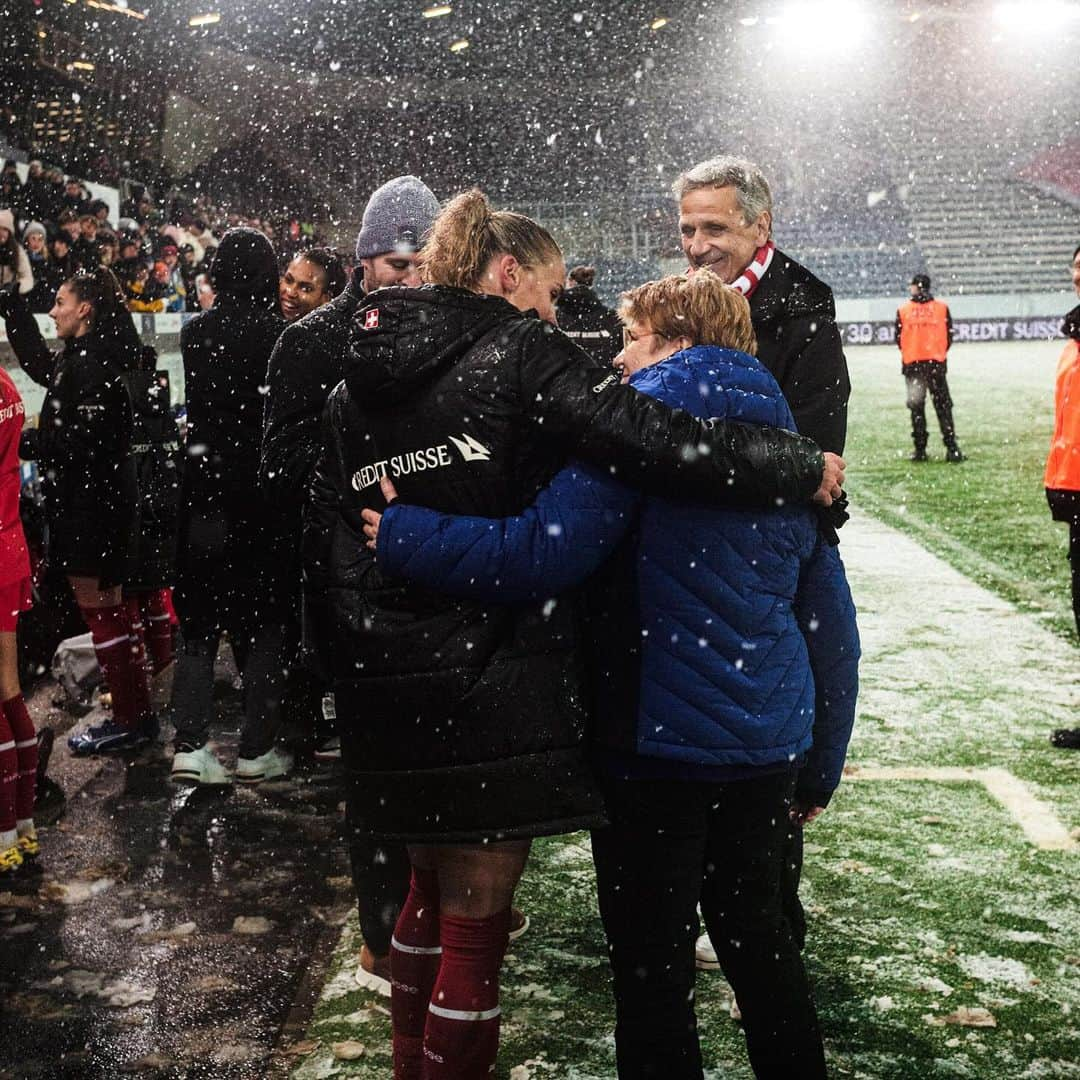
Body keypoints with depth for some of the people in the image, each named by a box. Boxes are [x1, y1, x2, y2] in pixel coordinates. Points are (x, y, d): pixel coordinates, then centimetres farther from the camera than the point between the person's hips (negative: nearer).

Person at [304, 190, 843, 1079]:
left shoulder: (358, 380, 13)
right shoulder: (518, 351, -7)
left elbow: (323, 538, 12)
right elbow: (645, 437, -19)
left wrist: (347, 654, 19)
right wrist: (801, 469, -10)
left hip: (387, 687, 7)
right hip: (493, 686, -7)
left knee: (432, 889, 24)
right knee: (476, 921, 4)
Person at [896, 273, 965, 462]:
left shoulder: (903, 311, -1)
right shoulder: (942, 308, 0)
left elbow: (899, 339, 2)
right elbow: (949, 336, 3)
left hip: (912, 363, 0)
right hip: (936, 362, 0)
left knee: (916, 406, 7)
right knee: (943, 406, 4)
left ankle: (920, 450, 4)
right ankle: (951, 449, -2)